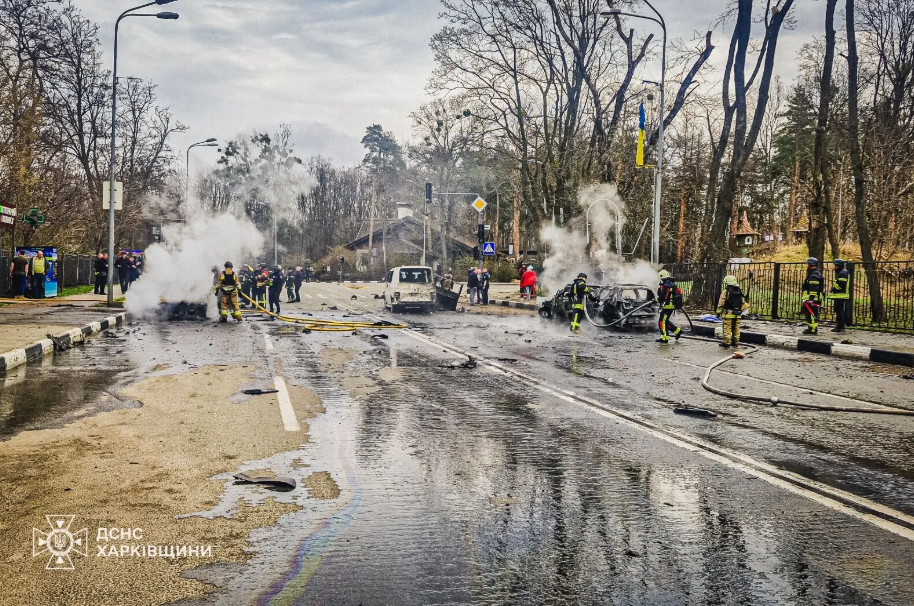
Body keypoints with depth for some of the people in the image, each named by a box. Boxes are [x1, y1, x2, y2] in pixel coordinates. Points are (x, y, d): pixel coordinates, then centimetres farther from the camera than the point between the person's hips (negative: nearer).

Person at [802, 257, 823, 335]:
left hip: (812, 299, -11)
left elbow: (814, 289, -23)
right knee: (813, 314, 15)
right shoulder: (817, 273, 19)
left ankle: (813, 329, -9)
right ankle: (811, 328, 21)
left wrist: (811, 298, -25)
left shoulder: (813, 275, -16)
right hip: (816, 298, 11)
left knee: (811, 314, -9)